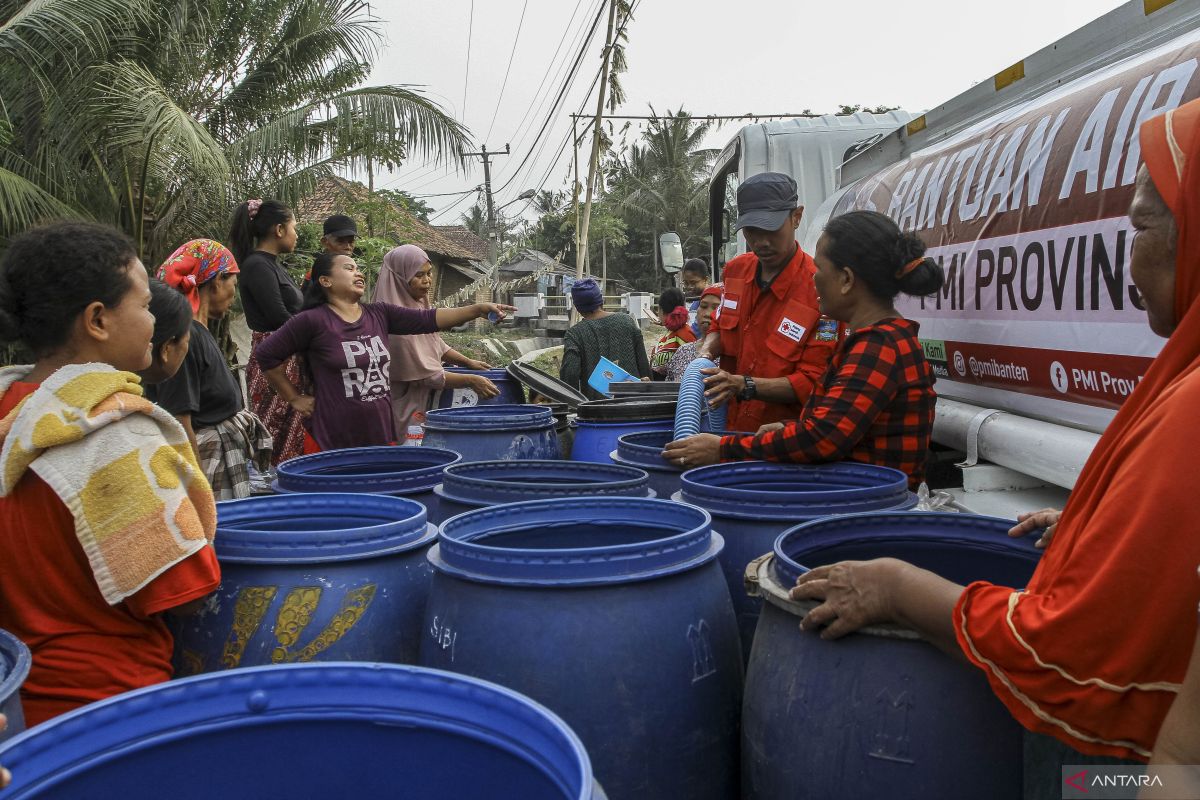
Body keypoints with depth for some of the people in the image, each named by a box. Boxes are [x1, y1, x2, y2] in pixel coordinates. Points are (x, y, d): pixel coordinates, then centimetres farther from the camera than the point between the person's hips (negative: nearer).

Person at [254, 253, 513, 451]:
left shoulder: (380, 314, 7)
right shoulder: (312, 321, -8)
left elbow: (426, 319, 0)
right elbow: (268, 355, -1)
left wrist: (478, 309, -9)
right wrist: (295, 399, 1)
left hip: (382, 435, 5)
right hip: (333, 441, -5)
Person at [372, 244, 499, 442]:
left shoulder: (420, 305, 7)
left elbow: (438, 344, 22)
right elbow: (425, 374, -20)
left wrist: (469, 363, 10)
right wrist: (470, 381, -18)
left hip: (426, 405, 9)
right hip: (406, 410, -9)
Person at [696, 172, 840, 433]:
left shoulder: (819, 287, -19)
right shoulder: (736, 269, 1)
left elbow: (812, 382, -18)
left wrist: (746, 385, -30)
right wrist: (706, 353, -4)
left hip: (785, 436, -5)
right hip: (731, 426, 5)